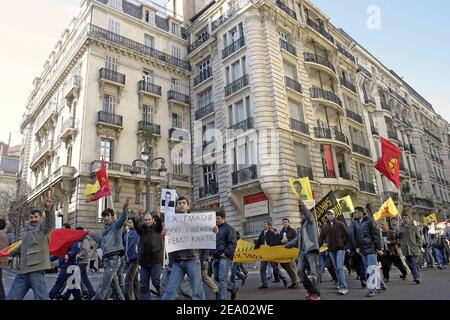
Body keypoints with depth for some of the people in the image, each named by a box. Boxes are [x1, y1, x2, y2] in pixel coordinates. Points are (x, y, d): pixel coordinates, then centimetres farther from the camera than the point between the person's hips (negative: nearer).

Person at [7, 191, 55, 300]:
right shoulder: (26, 231, 22)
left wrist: (49, 208, -47)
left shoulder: (43, 226, -2)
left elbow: (50, 221, -26)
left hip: (36, 269, -8)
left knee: (41, 298, -8)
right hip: (22, 271, 8)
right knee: (11, 298, 11)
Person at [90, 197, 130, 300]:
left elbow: (122, 219, -28)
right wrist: (92, 234, 40)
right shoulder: (106, 228, 19)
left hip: (113, 259, -9)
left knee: (102, 286, -10)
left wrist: (125, 209, -47)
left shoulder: (116, 225, -4)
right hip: (107, 259, 9)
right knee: (115, 285, 15)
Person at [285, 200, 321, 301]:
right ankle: (310, 289, 15)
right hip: (303, 251, 7)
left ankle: (316, 294, 0)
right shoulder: (302, 226, 24)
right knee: (300, 270, 0)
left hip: (312, 249, -7)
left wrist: (302, 206, -35)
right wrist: (287, 245, 33)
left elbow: (309, 214, -19)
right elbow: (297, 239, 29)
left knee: (313, 272, -8)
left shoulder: (311, 221, 4)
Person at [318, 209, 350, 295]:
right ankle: (340, 285, 20)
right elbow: (321, 238, 7)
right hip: (331, 250, 4)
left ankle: (343, 287, -10)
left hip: (340, 249, -4)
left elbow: (347, 236, 0)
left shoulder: (340, 224, -1)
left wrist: (342, 244, -6)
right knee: (336, 268, 10)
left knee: (340, 268, -12)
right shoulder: (325, 226, 8)